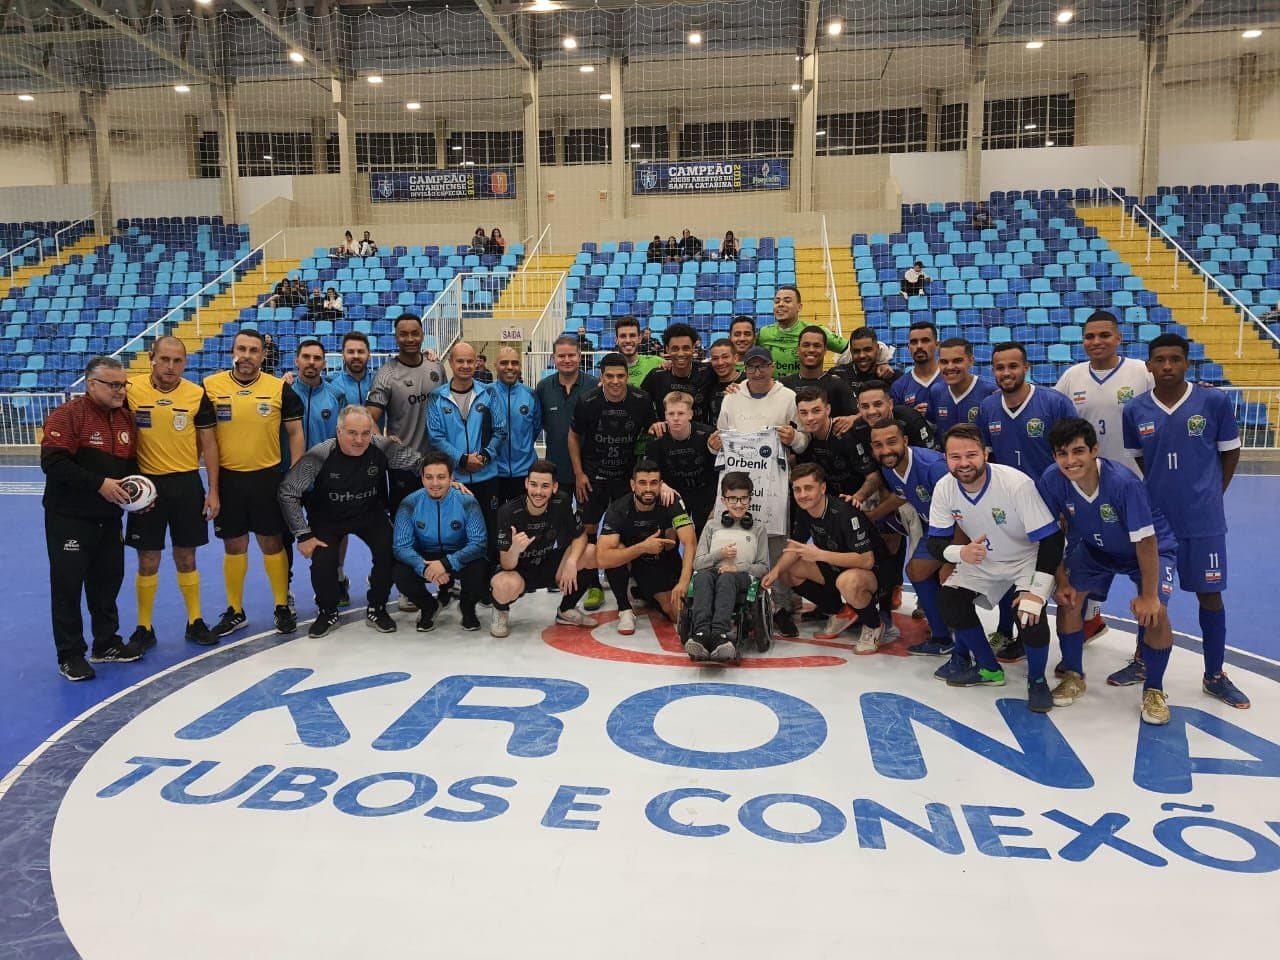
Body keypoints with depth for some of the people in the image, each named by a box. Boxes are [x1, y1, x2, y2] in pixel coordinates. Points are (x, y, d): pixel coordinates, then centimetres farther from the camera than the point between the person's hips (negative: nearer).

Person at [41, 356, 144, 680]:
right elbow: (53, 462, -23)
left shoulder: (126, 418, 8)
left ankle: (106, 644, 28)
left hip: (109, 517, 7)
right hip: (69, 518, -7)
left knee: (108, 581, 14)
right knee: (68, 585, 1)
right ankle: (70, 656, 11)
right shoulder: (67, 414, -14)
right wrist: (99, 483, -25)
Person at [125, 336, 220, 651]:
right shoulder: (131, 389, -6)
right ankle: (144, 628, 21)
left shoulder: (197, 395, -3)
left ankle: (195, 622, 24)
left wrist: (213, 491, 1)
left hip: (187, 483, 1)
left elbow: (209, 444, 3)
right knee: (148, 562, 7)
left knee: (186, 559, 11)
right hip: (147, 483, -1)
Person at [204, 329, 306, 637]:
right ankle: (235, 611, 24)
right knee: (234, 546, 10)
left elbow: (295, 433, 3)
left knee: (272, 543, 7)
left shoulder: (280, 388, -2)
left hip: (268, 476, -1)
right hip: (227, 478, 1)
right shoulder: (210, 386, -2)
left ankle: (283, 607, 20)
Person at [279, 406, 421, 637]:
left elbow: (418, 461, -4)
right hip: (327, 519, -1)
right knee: (322, 561, -22)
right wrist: (303, 535, -18)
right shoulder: (320, 455, -26)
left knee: (389, 552, -21)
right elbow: (288, 493, -19)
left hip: (370, 514, 2)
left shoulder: (382, 447, -21)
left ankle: (376, 609, 6)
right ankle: (328, 612, 10)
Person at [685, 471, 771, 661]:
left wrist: (738, 567, -7)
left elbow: (763, 567, 11)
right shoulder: (712, 527, 22)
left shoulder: (757, 531, 20)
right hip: (712, 572, 1)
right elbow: (697, 563, 14)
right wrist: (719, 554, -4)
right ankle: (701, 633, -55)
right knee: (703, 577, -37)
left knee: (726, 578, -38)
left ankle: (719, 634, -57)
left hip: (743, 578, -1)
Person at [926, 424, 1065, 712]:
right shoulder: (944, 489, -18)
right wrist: (961, 553, -36)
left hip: (1027, 561, -5)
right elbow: (936, 542, -12)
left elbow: (1051, 539, -27)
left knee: (1030, 612, -28)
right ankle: (988, 669, 6)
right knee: (949, 599, -15)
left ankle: (1037, 680, 1)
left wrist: (1037, 591, -33)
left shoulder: (1017, 483, -31)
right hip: (981, 562, 5)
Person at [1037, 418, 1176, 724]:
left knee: (1154, 612, -21)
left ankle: (1154, 689, 3)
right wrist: (1061, 581, -9)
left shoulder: (1124, 483, -37)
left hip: (1152, 549, -4)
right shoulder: (1051, 480, -26)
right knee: (1068, 599, -11)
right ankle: (1073, 676, 11)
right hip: (1095, 548, 4)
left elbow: (1146, 542, -29)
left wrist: (1148, 595, -24)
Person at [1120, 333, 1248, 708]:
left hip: (1203, 521, -1)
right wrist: (1164, 490, 7)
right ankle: (1143, 662, 31)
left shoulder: (1215, 401, -9)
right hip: (1154, 517, 2)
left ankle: (1214, 676, 22)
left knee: (1209, 593, 7)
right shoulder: (1135, 409, -4)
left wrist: (1209, 494, 5)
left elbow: (1229, 452, 3)